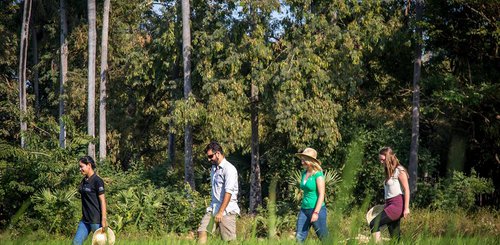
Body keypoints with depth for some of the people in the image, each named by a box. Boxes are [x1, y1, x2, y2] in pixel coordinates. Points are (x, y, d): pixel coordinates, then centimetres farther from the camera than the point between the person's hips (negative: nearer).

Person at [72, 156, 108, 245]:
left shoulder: (97, 181, -13)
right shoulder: (84, 180, 11)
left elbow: (102, 201, -15)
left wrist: (104, 220, -19)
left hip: (96, 219, -8)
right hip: (85, 219, 8)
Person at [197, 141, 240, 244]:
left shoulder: (229, 169, -11)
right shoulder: (214, 168, 16)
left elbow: (228, 193, -19)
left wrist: (220, 212, -23)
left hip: (227, 210, -8)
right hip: (213, 208, 8)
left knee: (229, 239, -7)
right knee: (202, 231, -8)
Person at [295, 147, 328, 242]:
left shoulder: (318, 175, -11)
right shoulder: (304, 173, 10)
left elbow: (321, 195, -15)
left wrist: (316, 212, -20)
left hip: (317, 209, -7)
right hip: (304, 209, 7)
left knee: (324, 237, 1)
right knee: (299, 237, -1)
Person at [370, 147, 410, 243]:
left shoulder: (399, 171, -6)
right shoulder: (389, 171, 18)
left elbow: (407, 190, -11)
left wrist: (406, 208, -16)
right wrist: (385, 206, 12)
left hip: (397, 204, -9)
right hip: (390, 204, 9)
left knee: (374, 224, -19)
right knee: (395, 236, 5)